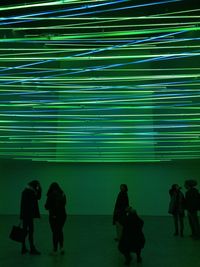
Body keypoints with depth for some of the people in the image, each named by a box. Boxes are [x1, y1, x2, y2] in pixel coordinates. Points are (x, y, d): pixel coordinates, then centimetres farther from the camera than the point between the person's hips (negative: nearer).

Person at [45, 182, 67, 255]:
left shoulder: (51, 195, -13)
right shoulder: (63, 194, 2)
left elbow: (47, 207, -10)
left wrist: (47, 206, 11)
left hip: (54, 216, -4)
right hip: (62, 215, 5)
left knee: (55, 233, 7)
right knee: (60, 231, 21)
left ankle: (55, 250, 15)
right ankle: (61, 247, 15)